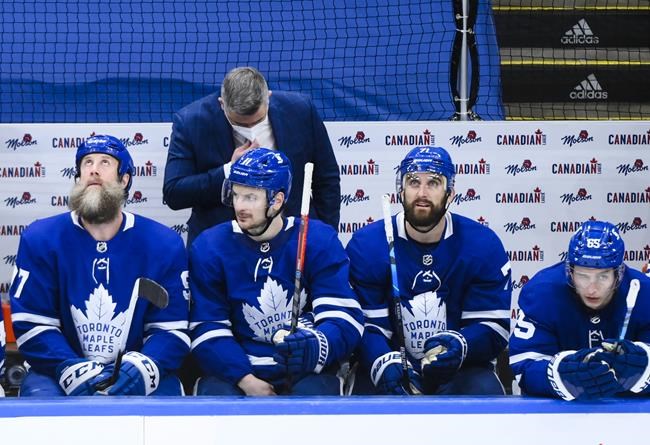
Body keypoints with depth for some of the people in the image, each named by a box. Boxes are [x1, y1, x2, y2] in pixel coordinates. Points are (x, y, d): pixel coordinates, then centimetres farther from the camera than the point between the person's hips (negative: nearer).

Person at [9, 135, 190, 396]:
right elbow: (31, 324, -5)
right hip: (59, 373, -1)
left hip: (131, 376, 1)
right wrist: (69, 368, -22)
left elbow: (171, 329, -1)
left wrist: (142, 368, -22)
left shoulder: (164, 244, 1)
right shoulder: (40, 238, 0)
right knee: (40, 394, -32)